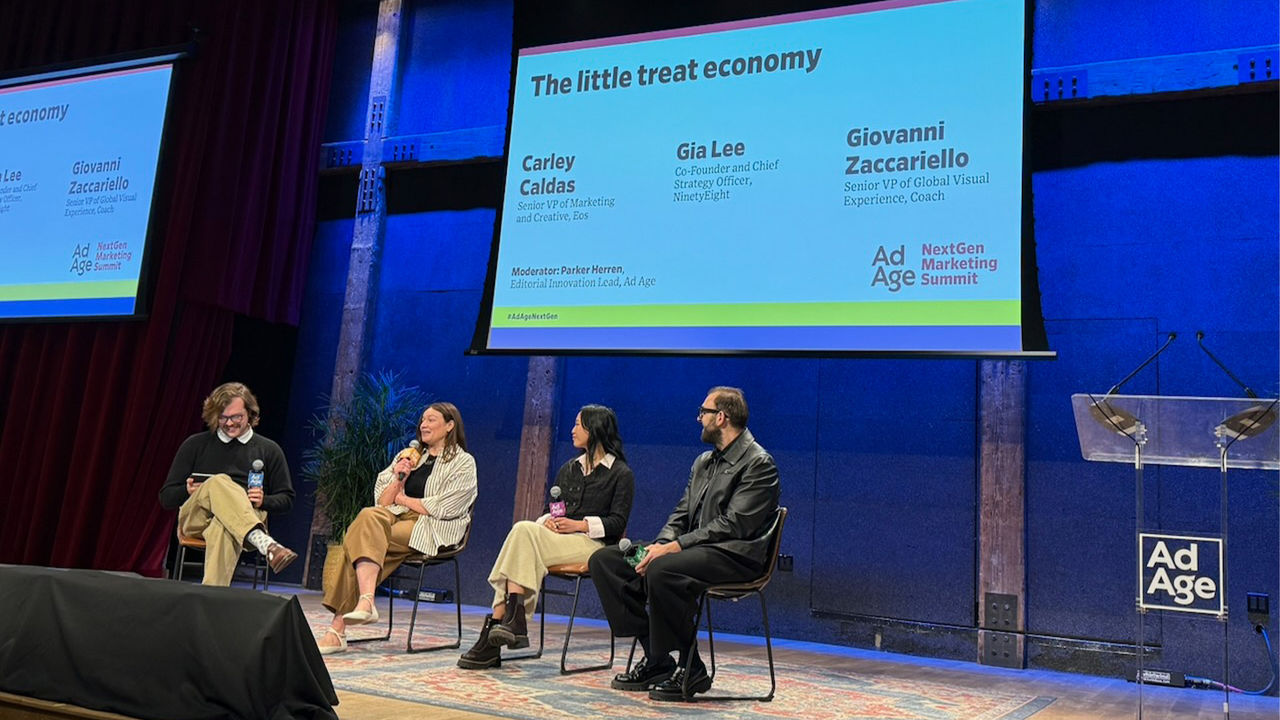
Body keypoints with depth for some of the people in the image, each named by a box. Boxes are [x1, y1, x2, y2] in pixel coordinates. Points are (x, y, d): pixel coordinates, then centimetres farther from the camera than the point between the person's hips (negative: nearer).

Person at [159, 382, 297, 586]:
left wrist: (264, 500, -6)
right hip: (195, 519, 0)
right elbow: (166, 497, 17)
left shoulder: (269, 450, 18)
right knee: (218, 483, -35)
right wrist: (187, 490, -7)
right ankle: (265, 544, -58)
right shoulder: (195, 445, 18)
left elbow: (287, 499, 17)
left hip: (247, 518, 0)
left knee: (223, 528, -40)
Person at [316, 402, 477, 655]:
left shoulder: (463, 463, 8)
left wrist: (403, 498, 3)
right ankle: (366, 602, -42)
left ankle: (338, 628, -35)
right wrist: (398, 479, 0)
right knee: (368, 517, -31)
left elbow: (444, 508, -6)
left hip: (431, 530, -5)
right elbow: (381, 500, 18)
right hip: (397, 519, 5)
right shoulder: (408, 456, 26)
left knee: (361, 537, -28)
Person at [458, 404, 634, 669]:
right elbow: (549, 508, 22)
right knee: (523, 531, -29)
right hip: (557, 539, 6)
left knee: (524, 530, -29)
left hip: (592, 544, -6)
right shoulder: (568, 469, 24)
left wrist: (580, 524, -16)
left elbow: (618, 522, -5)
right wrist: (547, 520, -2)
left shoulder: (621, 474, 4)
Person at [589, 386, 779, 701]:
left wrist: (675, 547, -21)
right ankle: (654, 657, -4)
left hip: (733, 554, -9)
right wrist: (660, 545, -5)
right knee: (605, 559, -5)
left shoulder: (759, 463, -8)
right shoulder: (704, 461, 20)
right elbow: (681, 514, 16)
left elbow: (734, 525, -17)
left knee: (662, 570, -37)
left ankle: (691, 668, -17)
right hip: (692, 548, 9)